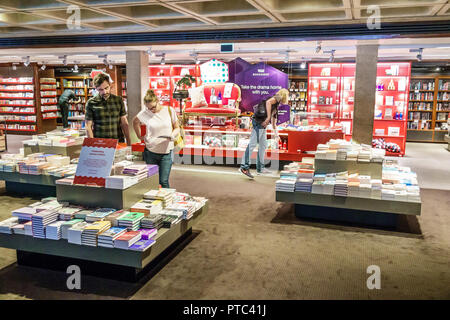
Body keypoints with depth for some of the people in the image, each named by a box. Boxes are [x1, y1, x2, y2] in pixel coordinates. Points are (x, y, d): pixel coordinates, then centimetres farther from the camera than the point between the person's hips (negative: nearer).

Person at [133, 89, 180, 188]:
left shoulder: (169, 110, -4)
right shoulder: (144, 113, -3)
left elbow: (177, 128, 5)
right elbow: (135, 122, 18)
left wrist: (173, 135, -15)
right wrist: (140, 136, 11)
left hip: (166, 152, -1)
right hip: (151, 152, 1)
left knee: (164, 181, -6)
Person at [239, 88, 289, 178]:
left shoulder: (277, 104, 29)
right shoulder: (278, 97, 1)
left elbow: (273, 118, 38)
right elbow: (268, 102, -21)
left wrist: (276, 132, 44)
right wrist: (268, 117, -24)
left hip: (263, 124, 10)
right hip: (259, 121, -10)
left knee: (263, 145, 13)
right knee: (253, 143, -14)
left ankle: (260, 168, 18)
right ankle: (244, 167, -19)